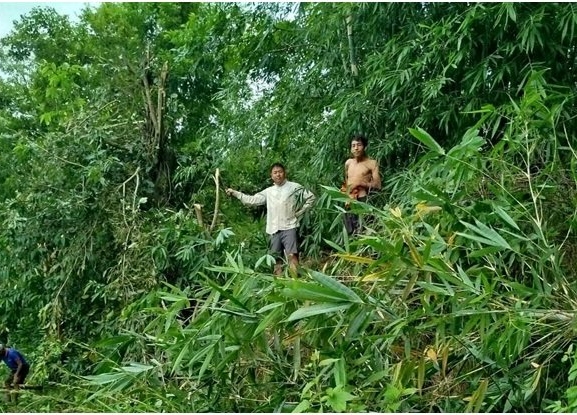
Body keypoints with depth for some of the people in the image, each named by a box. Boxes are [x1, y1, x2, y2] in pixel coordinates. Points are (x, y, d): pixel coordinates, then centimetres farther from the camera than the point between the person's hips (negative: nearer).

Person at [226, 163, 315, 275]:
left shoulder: (294, 187, 3)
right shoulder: (268, 191, 15)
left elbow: (310, 198, 5)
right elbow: (252, 200, 15)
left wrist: (299, 212, 0)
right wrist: (235, 193, 10)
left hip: (289, 227, -5)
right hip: (274, 229, 5)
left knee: (292, 255, -16)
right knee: (276, 257, 5)